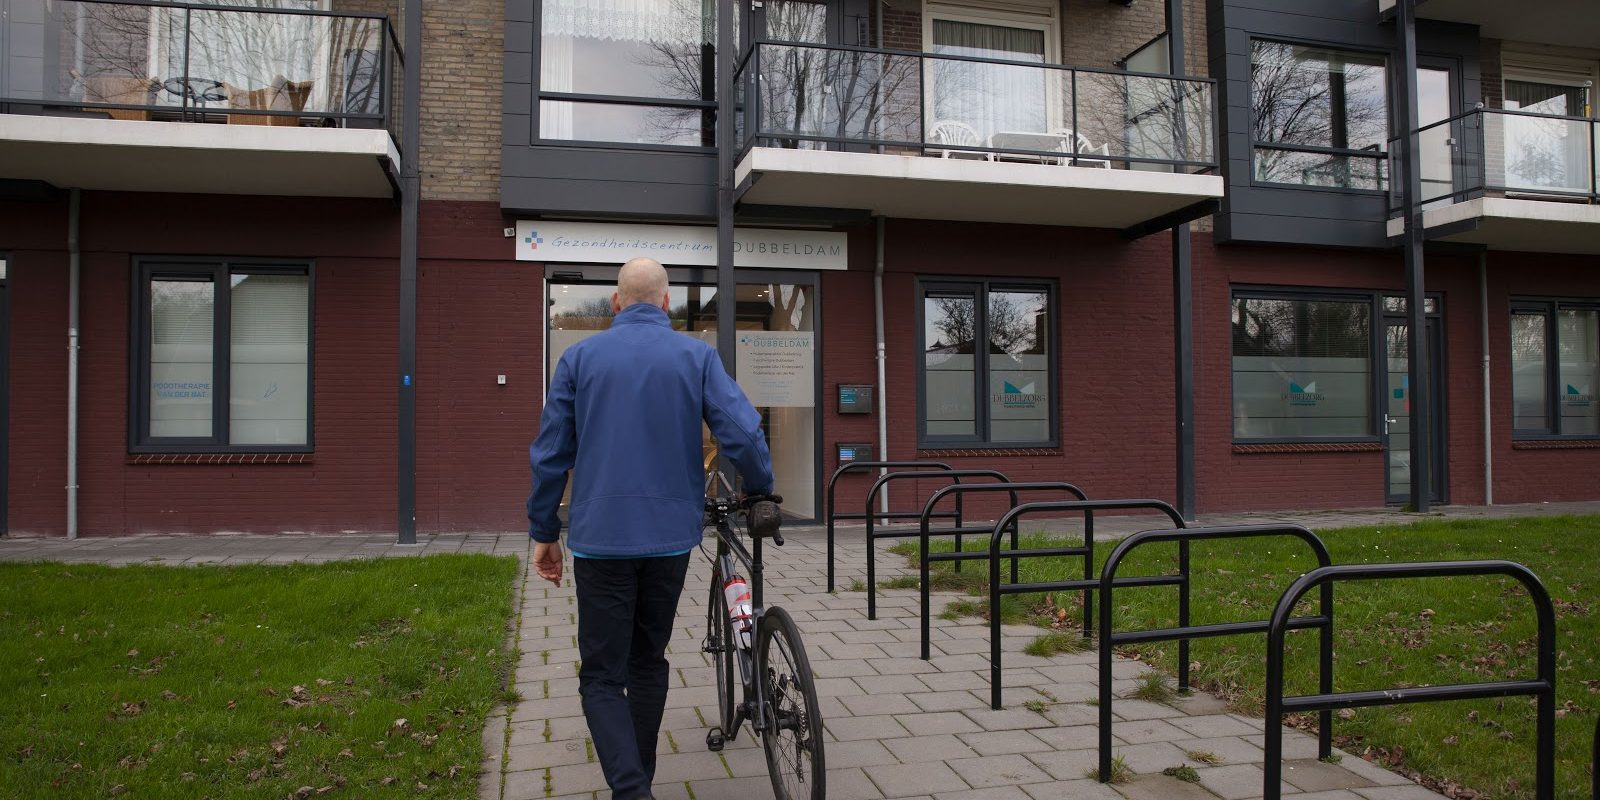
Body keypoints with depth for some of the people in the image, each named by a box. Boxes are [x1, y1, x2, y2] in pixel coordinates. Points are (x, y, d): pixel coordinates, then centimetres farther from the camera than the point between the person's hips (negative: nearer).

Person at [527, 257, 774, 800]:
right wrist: (761, 492, 8)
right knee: (649, 663, 19)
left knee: (602, 678, 3)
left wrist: (543, 531, 11)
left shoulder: (580, 357, 1)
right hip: (671, 536, 2)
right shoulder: (697, 356, -1)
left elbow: (549, 453, 2)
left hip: (601, 537, -1)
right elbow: (743, 434, -10)